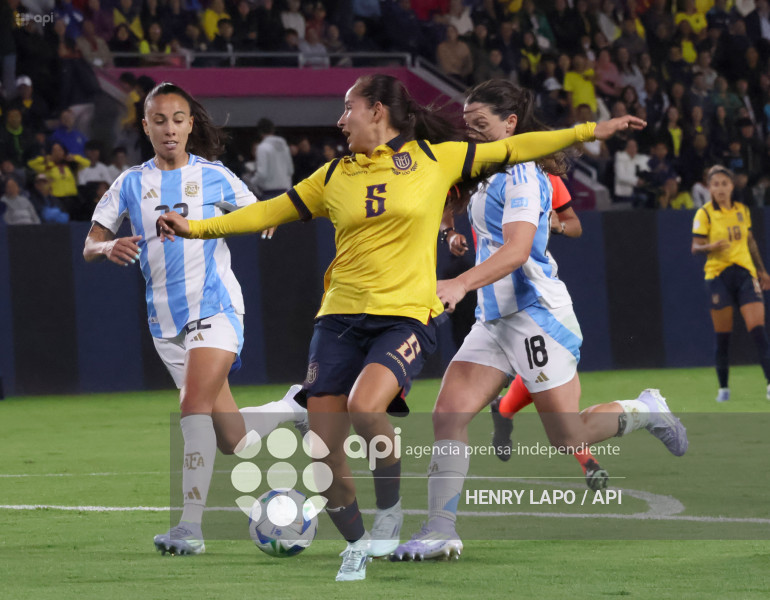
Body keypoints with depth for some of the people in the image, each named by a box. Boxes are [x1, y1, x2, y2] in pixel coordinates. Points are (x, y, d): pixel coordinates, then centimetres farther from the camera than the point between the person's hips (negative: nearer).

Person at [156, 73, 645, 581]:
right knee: (324, 452, -5)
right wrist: (196, 228, 10)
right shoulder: (336, 176, 12)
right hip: (341, 316, 4)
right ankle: (356, 547, 17)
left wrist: (589, 131, 8)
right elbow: (270, 212, 16)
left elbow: (511, 150, 9)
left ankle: (390, 511, -6)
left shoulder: (436, 159, 5)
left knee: (365, 407, -30)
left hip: (406, 315, -4)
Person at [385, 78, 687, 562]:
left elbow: (517, 250, -27)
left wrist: (461, 285, -39)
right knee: (448, 414, -9)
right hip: (494, 319, 9)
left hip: (535, 314, -9)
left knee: (567, 440, -2)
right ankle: (441, 530, -13)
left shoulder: (523, 176, -14)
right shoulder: (489, 176, 15)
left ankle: (645, 411, 24)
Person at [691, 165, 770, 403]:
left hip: (745, 273, 3)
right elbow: (695, 247, -4)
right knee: (722, 336, 0)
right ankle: (723, 387, 12)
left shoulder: (742, 210, 11)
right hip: (718, 275, -3)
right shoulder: (704, 214, -2)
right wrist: (712, 247, -25)